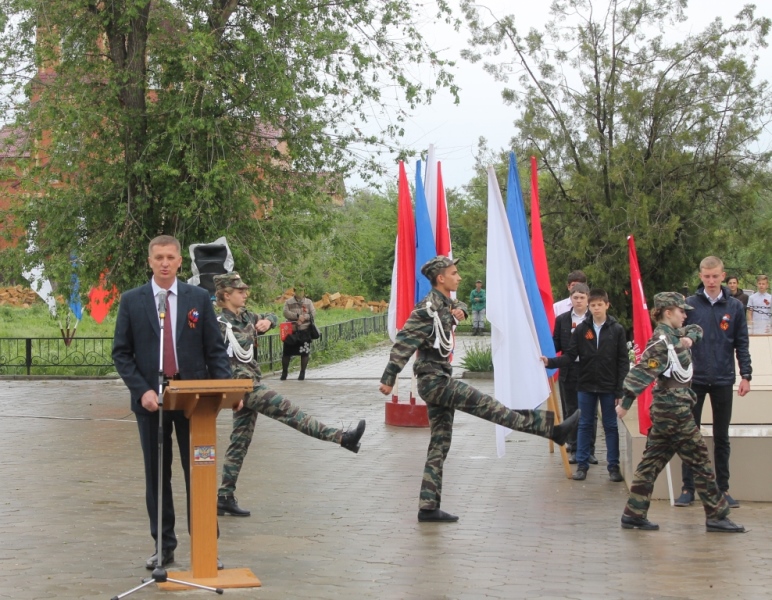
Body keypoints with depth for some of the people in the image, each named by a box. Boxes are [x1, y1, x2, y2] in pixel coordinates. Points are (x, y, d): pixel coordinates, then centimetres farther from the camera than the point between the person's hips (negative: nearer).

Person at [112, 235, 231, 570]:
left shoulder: (199, 298, 4)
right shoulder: (132, 301, 3)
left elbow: (215, 350, 4)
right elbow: (121, 353, 2)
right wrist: (142, 390, -12)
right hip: (150, 398, 0)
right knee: (157, 476, 7)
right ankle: (163, 546, 17)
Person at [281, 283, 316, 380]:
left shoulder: (309, 302, 9)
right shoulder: (288, 302, 5)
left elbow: (313, 313, -2)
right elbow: (286, 313, -8)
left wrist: (304, 317, -19)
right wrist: (298, 316, -18)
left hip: (305, 331, 0)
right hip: (291, 330, 0)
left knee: (304, 353, -1)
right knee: (286, 352, 1)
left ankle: (302, 373, 11)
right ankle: (284, 372, 15)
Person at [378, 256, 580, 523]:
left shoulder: (444, 304, 12)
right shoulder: (428, 308, -15)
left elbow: (460, 306, 35)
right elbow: (404, 342, -19)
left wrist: (459, 311, 9)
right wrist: (389, 379, -21)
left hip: (439, 381, 10)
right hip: (434, 380, -10)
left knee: (439, 445, 9)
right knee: (488, 406, -11)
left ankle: (428, 507, 10)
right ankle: (553, 429, -10)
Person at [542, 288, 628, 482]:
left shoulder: (617, 329, -4)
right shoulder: (581, 329, 0)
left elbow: (623, 362, -4)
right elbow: (570, 356, -1)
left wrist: (620, 390, -9)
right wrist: (550, 362, -18)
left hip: (608, 387, -2)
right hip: (586, 386, 2)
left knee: (610, 426, 6)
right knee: (585, 425, 9)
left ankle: (614, 466, 14)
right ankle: (582, 465, 17)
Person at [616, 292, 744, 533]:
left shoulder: (673, 335, 12)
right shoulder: (661, 341, -17)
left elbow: (696, 329, 28)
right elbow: (642, 371, -23)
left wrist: (689, 337, 4)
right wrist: (626, 403, -26)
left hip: (664, 411, 10)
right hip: (675, 411, -10)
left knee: (652, 462, 9)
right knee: (700, 461, 0)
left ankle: (634, 514, 10)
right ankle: (717, 517, 8)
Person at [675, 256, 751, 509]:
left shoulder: (735, 307, 2)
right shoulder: (689, 305, -2)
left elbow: (741, 344, 4)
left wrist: (745, 375, -2)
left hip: (723, 380, 1)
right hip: (694, 379, -1)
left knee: (722, 437, 9)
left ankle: (723, 488, 17)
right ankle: (688, 488, 11)